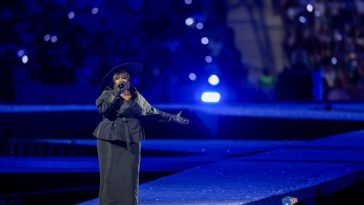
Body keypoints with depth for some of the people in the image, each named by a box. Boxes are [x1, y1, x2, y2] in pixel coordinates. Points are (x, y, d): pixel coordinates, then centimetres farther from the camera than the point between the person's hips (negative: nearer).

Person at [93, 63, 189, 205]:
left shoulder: (135, 96, 12)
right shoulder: (108, 95, 1)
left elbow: (152, 112, 17)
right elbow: (103, 109, -19)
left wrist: (173, 118, 16)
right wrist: (117, 95, -30)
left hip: (130, 139, 3)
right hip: (110, 139, -3)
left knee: (129, 176, 1)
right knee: (111, 175, -6)